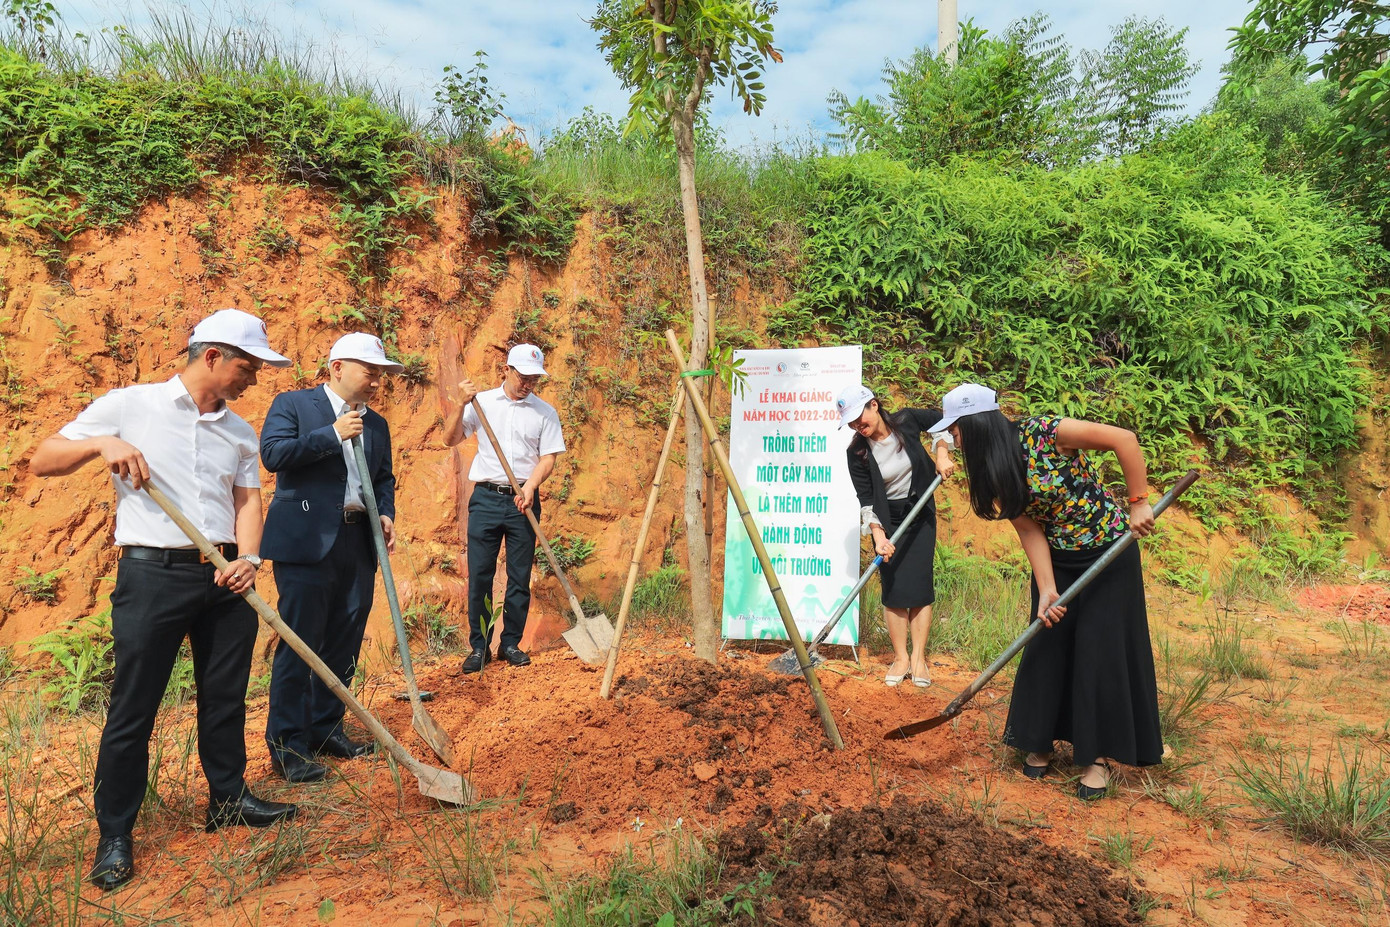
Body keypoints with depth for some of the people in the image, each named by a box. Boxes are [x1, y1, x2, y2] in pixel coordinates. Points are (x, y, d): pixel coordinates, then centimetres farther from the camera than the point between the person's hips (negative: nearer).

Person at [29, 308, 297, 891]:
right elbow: (42, 460, 3)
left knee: (226, 698, 13)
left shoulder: (240, 432, 12)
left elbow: (247, 498, 9)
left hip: (224, 579, 4)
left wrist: (248, 559, -8)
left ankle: (228, 800, 30)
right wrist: (101, 444, -15)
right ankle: (115, 836, 17)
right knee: (132, 708, 2)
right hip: (153, 575, -4)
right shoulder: (129, 406, 0)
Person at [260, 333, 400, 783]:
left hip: (358, 543, 6)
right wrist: (332, 435, -14)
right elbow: (272, 454, -13)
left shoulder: (376, 424, 17)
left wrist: (386, 513, 3)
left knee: (345, 644, 11)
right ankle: (287, 745, 6)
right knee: (300, 644, -4)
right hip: (306, 541, -6)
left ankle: (326, 728, 26)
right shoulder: (292, 404, 1)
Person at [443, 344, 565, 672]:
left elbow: (548, 458, 2)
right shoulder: (482, 402, 6)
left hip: (523, 501, 0)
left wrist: (530, 487, -15)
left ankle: (510, 643, 17)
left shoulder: (545, 412, 6)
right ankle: (478, 646, 12)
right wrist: (461, 404, -11)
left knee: (520, 577, 4)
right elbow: (451, 439, 3)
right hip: (486, 498, 0)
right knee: (479, 575, 0)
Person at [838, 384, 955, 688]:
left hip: (921, 514, 1)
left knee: (920, 585, -1)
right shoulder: (857, 454, -15)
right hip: (888, 520, -1)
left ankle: (918, 658, 7)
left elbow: (941, 419, 5)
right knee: (894, 588, -4)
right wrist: (878, 536, -28)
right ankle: (900, 658, 9)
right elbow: (866, 500, -15)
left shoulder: (906, 421, -13)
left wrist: (942, 454, -8)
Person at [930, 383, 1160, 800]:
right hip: (1058, 560, 6)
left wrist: (1138, 502, -20)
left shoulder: (1042, 433, -26)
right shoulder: (992, 474, -6)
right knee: (1046, 647, 7)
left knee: (1102, 651, -1)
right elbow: (1030, 530, -7)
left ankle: (1097, 757, 14)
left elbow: (1125, 439, -23)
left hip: (1109, 551, -6)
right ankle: (1040, 741, 25)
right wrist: (1046, 590, -14)